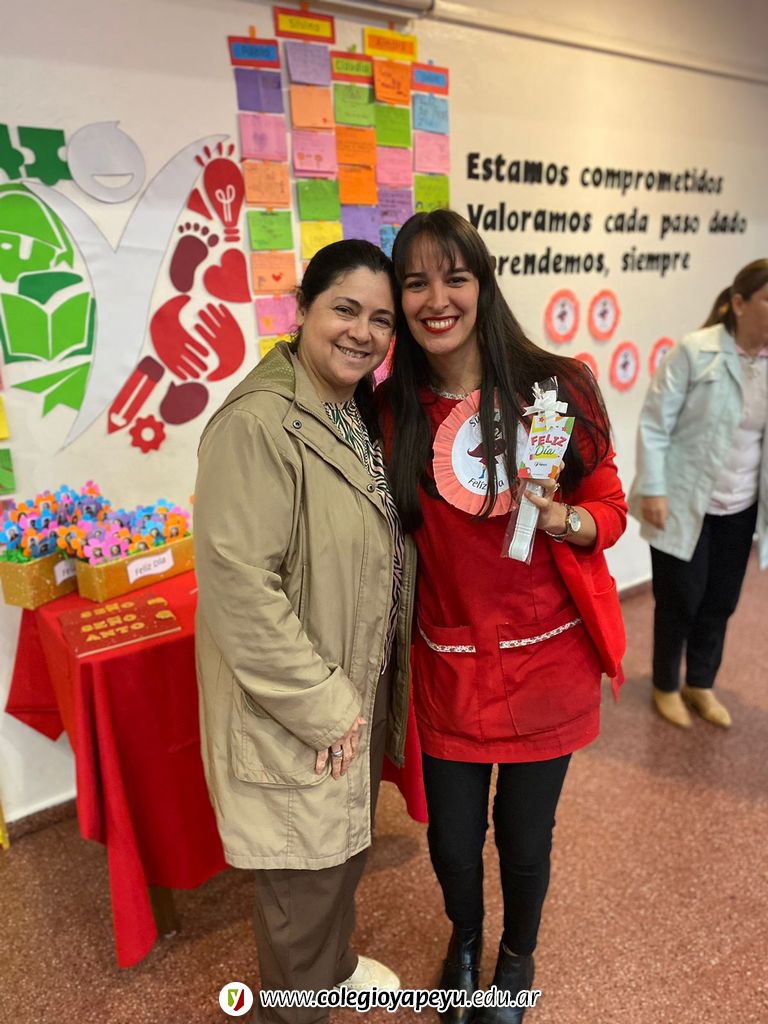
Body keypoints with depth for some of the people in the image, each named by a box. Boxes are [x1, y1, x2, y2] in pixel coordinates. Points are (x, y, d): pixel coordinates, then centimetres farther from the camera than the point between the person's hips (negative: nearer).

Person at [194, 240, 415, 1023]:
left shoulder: (361, 415, 5)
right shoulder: (259, 423, -23)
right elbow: (236, 582, -27)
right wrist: (321, 704, -20)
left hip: (359, 689, 9)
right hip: (296, 711, -8)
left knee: (344, 843, 27)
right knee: (303, 868, 13)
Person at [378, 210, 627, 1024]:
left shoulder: (554, 389, -11)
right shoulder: (392, 410, -6)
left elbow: (608, 509, -2)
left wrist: (561, 519, -23)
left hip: (547, 662, -1)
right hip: (448, 668, 2)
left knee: (524, 839, 15)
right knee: (451, 840, 16)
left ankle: (518, 955, 52)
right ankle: (464, 938, 54)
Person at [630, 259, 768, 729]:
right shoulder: (695, 351, -14)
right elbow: (654, 423, -13)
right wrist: (652, 489, -16)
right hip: (685, 502, -5)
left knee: (721, 601, 15)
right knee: (681, 600, 8)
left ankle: (701, 685, 38)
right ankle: (666, 687, 32)